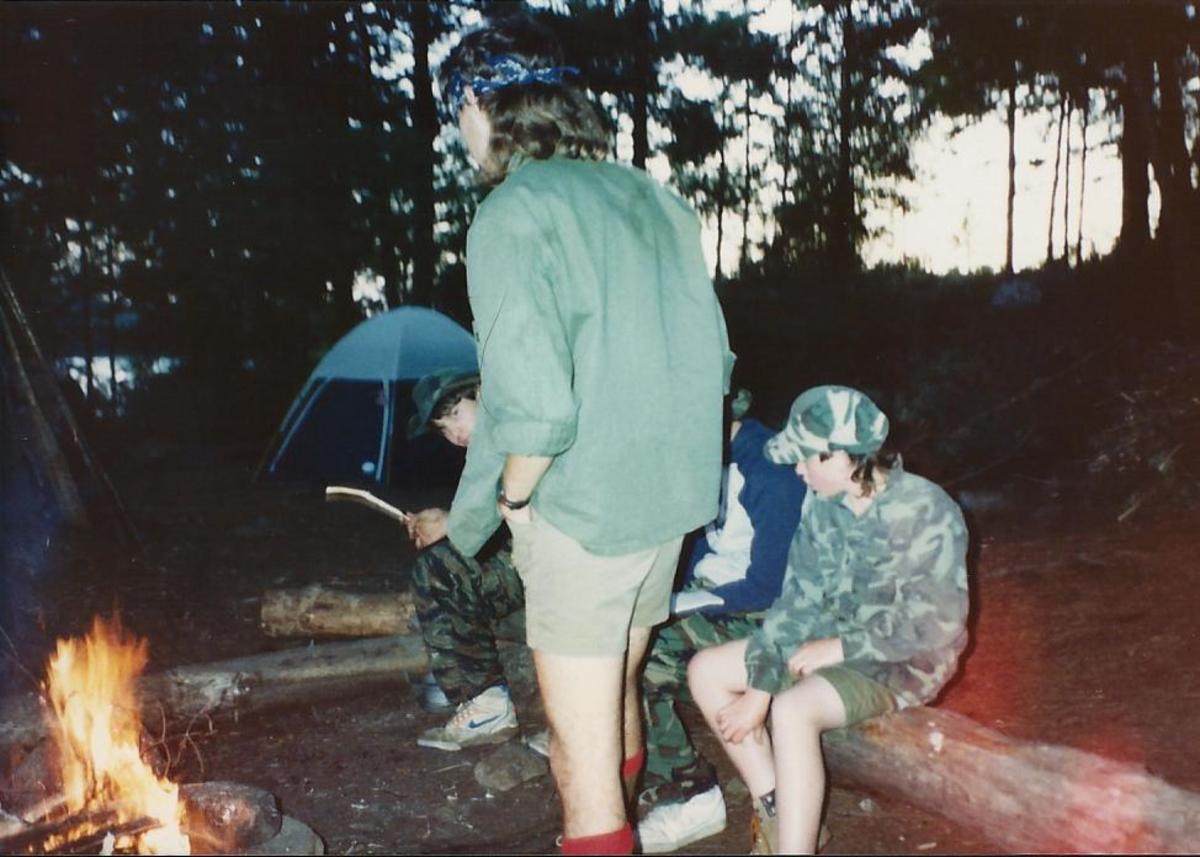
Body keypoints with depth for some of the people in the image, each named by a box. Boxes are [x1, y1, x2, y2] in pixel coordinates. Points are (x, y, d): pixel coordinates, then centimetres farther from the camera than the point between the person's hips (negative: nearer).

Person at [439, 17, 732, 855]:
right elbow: (713, 356, 11)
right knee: (621, 687, 27)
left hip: (582, 511, -8)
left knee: (582, 747, 7)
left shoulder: (512, 213, -15)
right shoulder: (654, 198, 6)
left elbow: (536, 403, -24)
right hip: (672, 501, 8)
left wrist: (513, 495, -7)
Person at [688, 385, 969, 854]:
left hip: (902, 662, -7)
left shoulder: (927, 513, -21)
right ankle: (774, 813, 1)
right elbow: (797, 598, -2)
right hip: (830, 639, 8)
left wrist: (840, 647, -19)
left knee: (791, 710, -34)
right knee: (705, 671, -3)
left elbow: (937, 623, -22)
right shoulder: (821, 503, -3)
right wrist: (758, 686, -11)